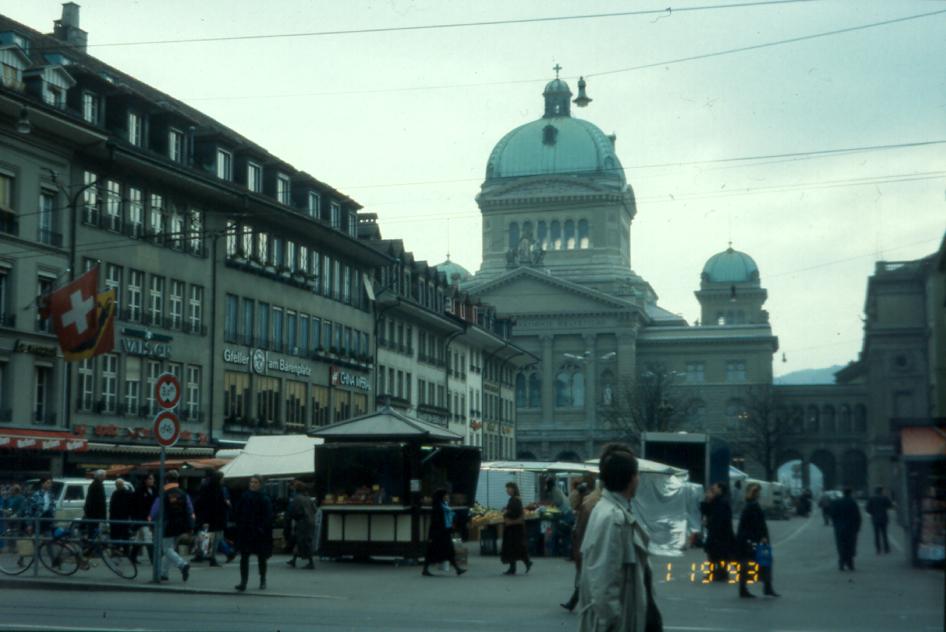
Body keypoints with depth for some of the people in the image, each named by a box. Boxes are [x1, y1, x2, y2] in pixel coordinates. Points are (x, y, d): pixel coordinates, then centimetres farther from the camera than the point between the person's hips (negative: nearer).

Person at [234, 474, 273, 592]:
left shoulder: (264, 499, -6)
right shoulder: (244, 497, 3)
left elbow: (268, 516, -9)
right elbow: (238, 513, 7)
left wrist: (262, 528, -18)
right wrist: (239, 527, -2)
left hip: (259, 533, -2)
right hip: (245, 532, 2)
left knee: (261, 558, 11)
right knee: (244, 557, -7)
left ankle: (263, 581, 27)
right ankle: (243, 582, -10)